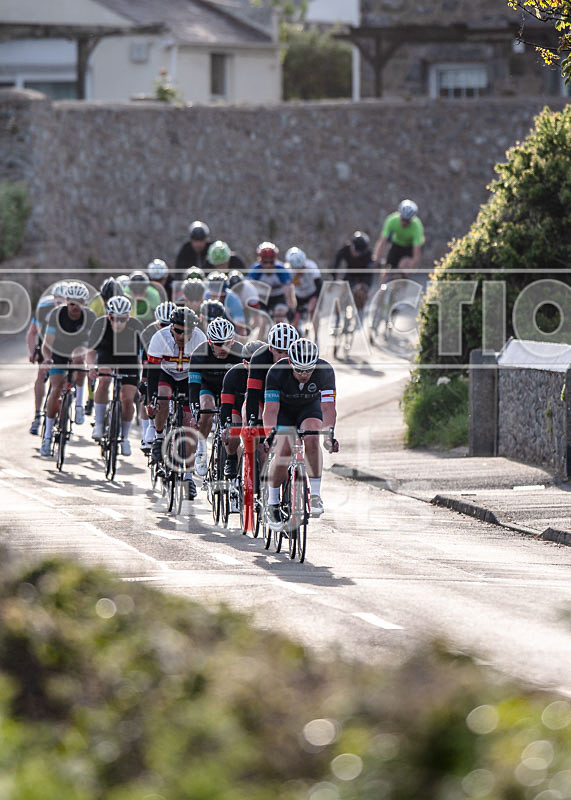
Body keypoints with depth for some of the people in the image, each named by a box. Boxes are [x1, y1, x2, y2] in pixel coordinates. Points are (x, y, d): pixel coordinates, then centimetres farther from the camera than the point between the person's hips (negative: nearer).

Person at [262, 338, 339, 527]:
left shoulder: (325, 371, -30)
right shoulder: (277, 372, -32)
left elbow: (328, 407, -34)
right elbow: (271, 409, -35)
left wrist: (330, 435, -49)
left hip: (310, 407, 1)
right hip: (284, 409, -1)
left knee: (312, 438, -30)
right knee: (283, 450, -22)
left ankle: (315, 494, -22)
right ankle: (272, 501, -2)